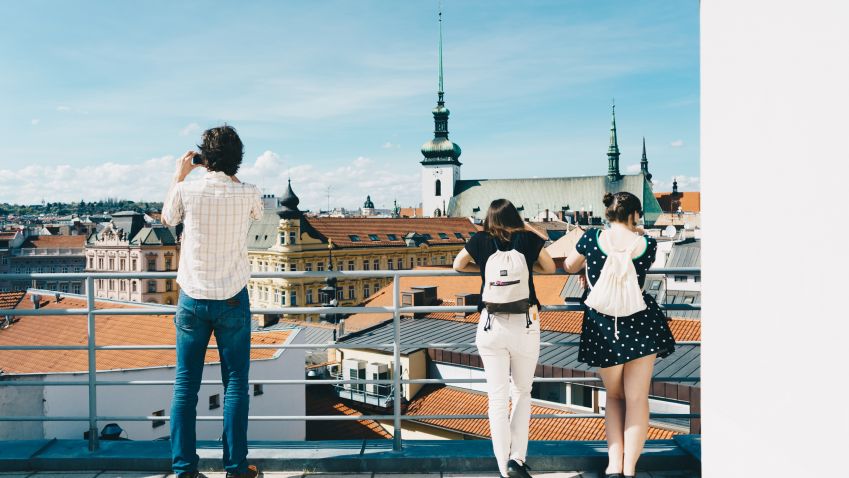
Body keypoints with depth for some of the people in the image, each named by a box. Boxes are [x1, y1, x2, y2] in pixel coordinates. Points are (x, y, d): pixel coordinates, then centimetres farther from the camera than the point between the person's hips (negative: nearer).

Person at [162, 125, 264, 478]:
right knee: (235, 384, 6)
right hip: (232, 300, -1)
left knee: (185, 385, 9)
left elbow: (167, 218, 16)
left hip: (192, 299, 1)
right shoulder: (247, 194, -6)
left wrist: (178, 175, 24)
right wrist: (231, 176, 22)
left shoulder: (187, 190, -6)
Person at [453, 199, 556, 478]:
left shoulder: (480, 241, 2)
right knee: (522, 392, 16)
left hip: (491, 326, 0)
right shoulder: (528, 238, 1)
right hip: (525, 325, 0)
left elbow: (458, 265, 17)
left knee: (497, 397, 6)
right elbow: (550, 268, 14)